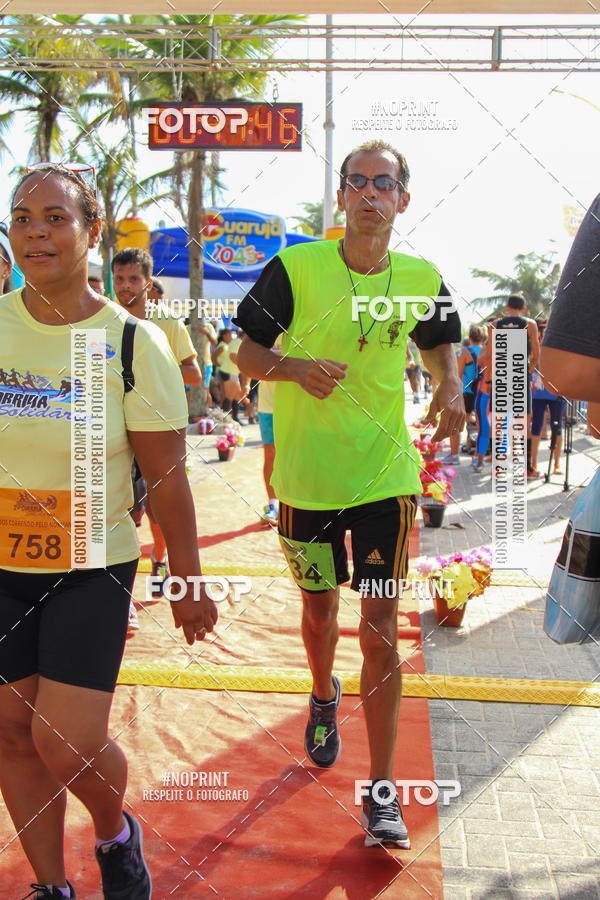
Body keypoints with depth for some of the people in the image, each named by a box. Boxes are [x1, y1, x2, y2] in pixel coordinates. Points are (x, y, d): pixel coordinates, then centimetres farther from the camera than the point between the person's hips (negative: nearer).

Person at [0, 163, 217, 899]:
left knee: (68, 743, -8)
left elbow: (168, 480, -6)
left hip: (93, 569, -3)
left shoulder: (135, 344, -10)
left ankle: (116, 834, 27)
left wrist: (189, 584, -1)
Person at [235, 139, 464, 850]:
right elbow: (247, 353, -4)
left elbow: (440, 342, 18)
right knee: (319, 610, 17)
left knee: (380, 626, -2)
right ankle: (323, 697, 51)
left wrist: (450, 385, -4)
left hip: (386, 476, 0)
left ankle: (382, 788, 9)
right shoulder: (295, 268, -8)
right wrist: (297, 367, -24)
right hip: (306, 477, 0)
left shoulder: (421, 279, -1)